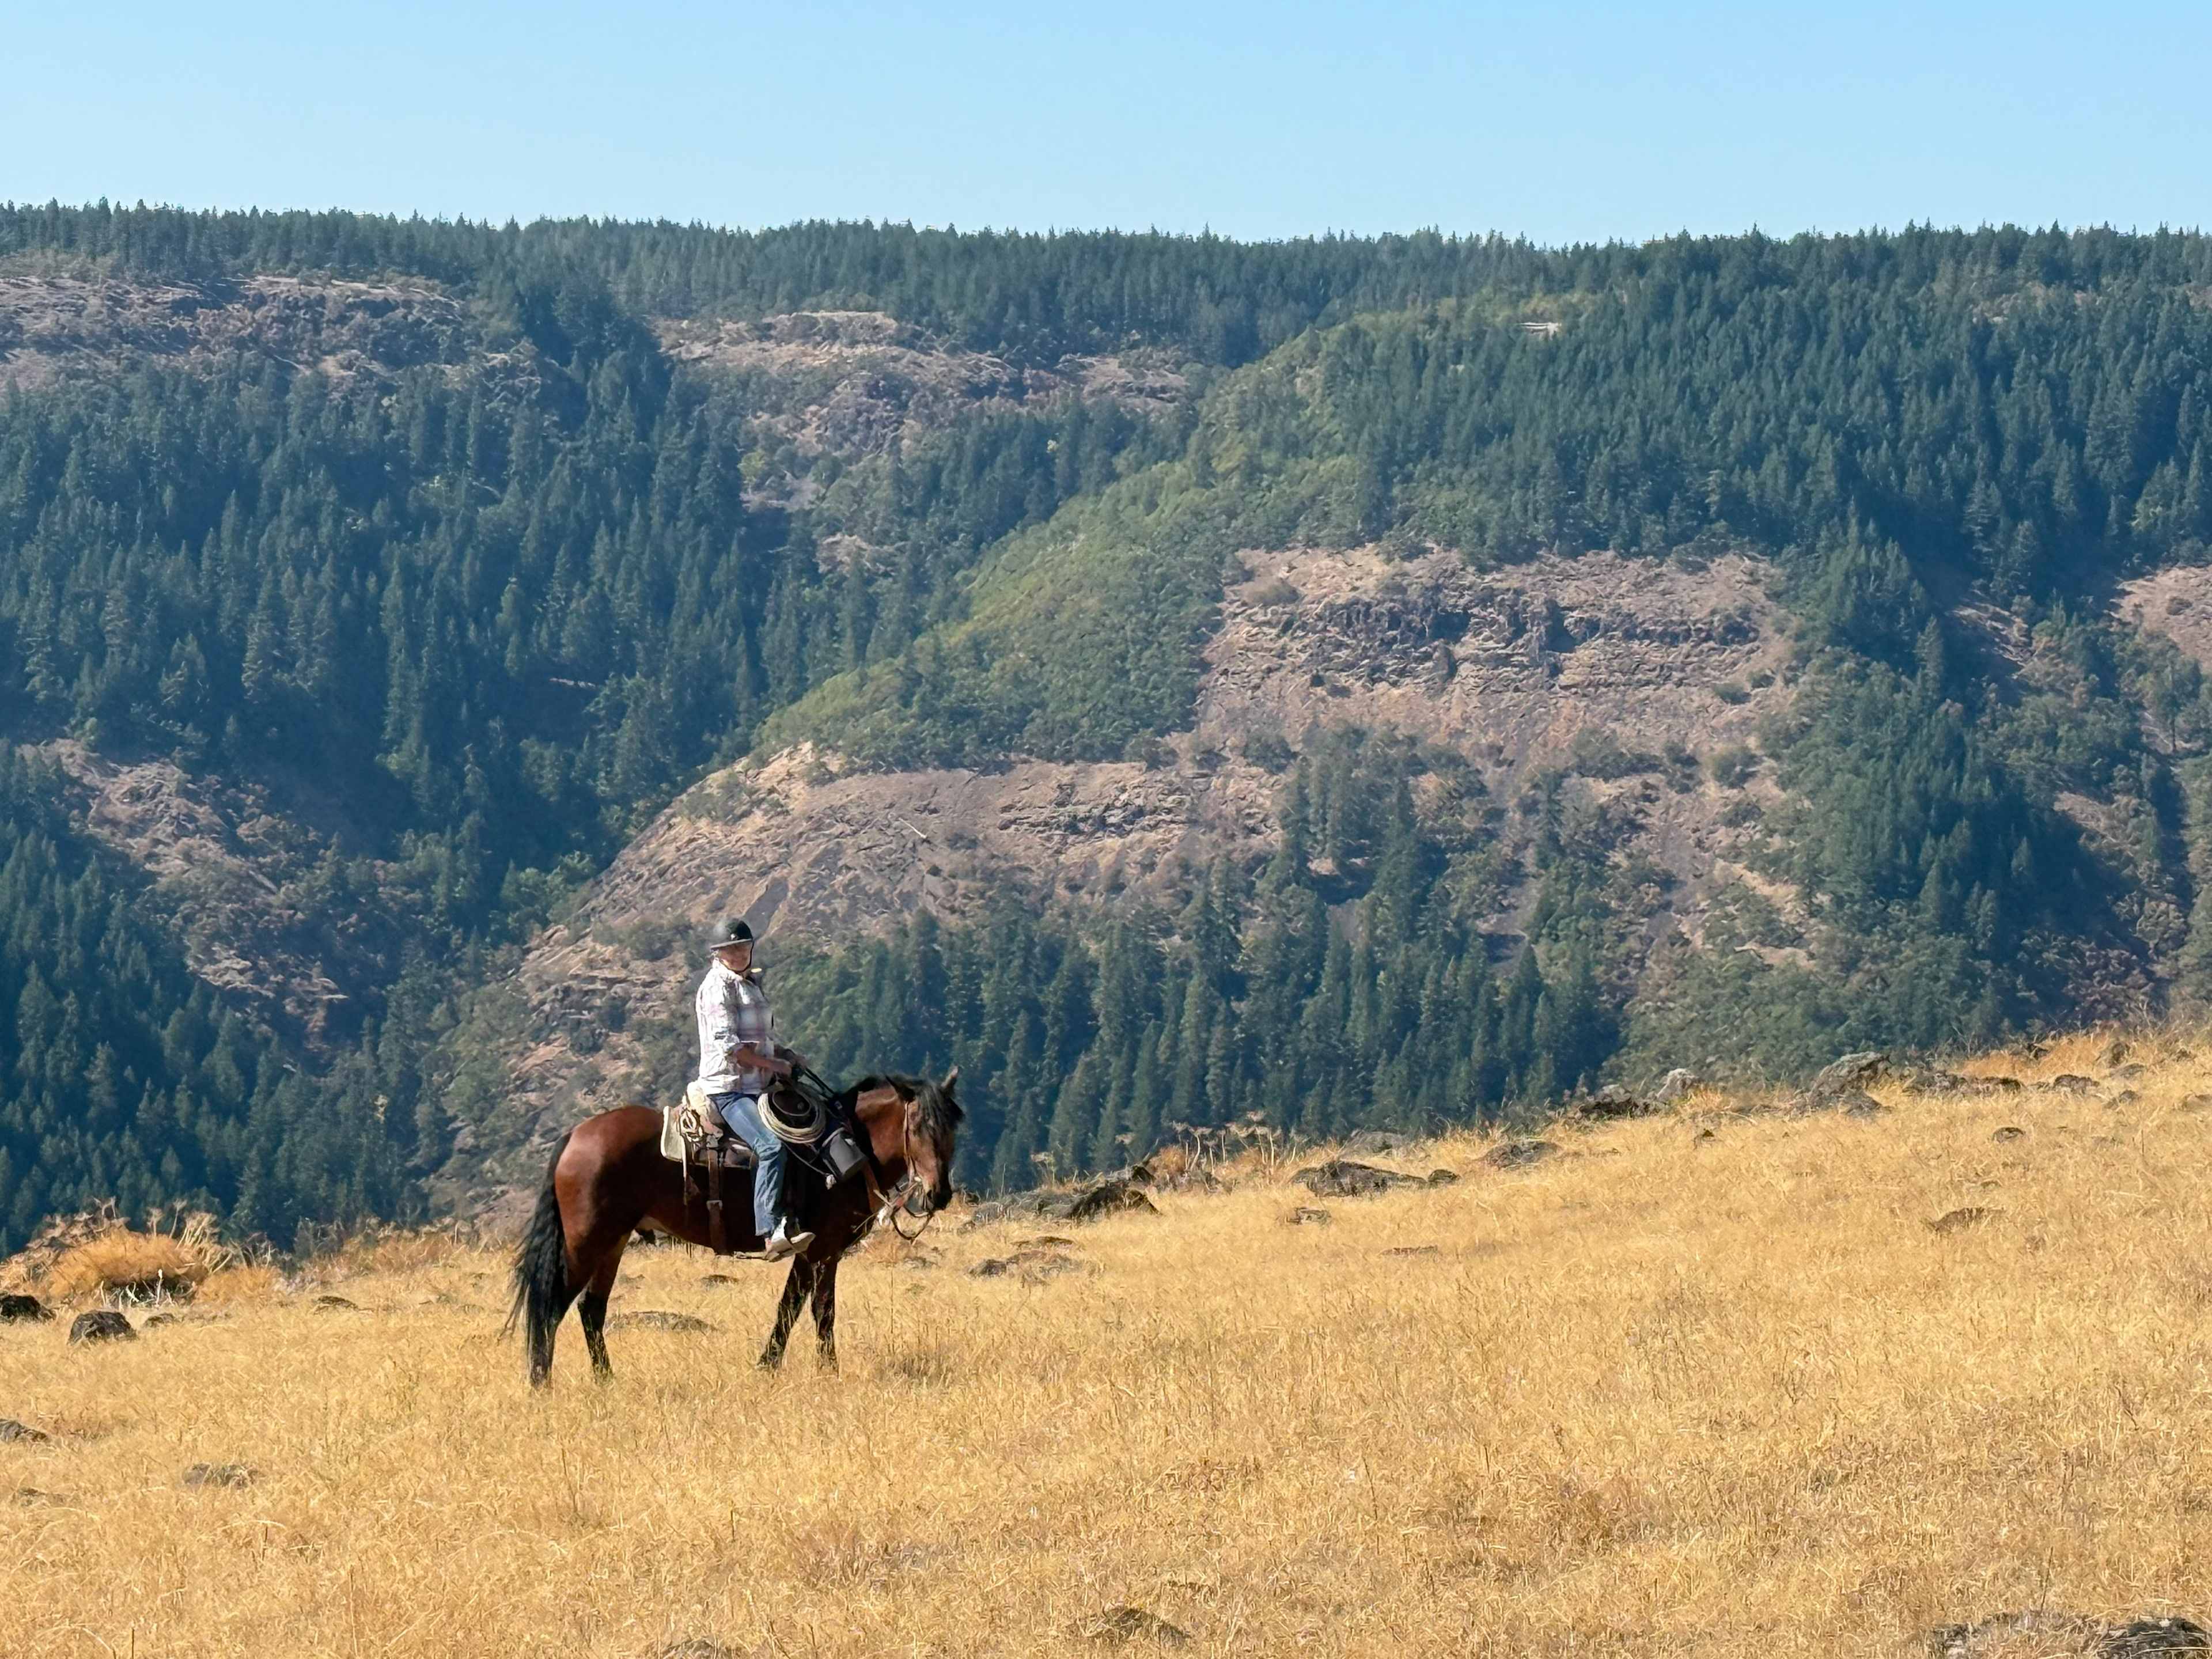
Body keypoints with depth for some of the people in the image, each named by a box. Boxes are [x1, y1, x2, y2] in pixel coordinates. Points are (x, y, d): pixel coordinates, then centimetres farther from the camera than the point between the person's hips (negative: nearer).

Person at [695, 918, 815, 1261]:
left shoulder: (751, 983, 19)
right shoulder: (718, 986, -9)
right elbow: (728, 1046, -18)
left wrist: (783, 1054, 12)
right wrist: (774, 1065, -13)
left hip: (759, 1087, 10)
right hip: (728, 1087, -10)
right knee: (771, 1145, -27)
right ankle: (772, 1233, -36)